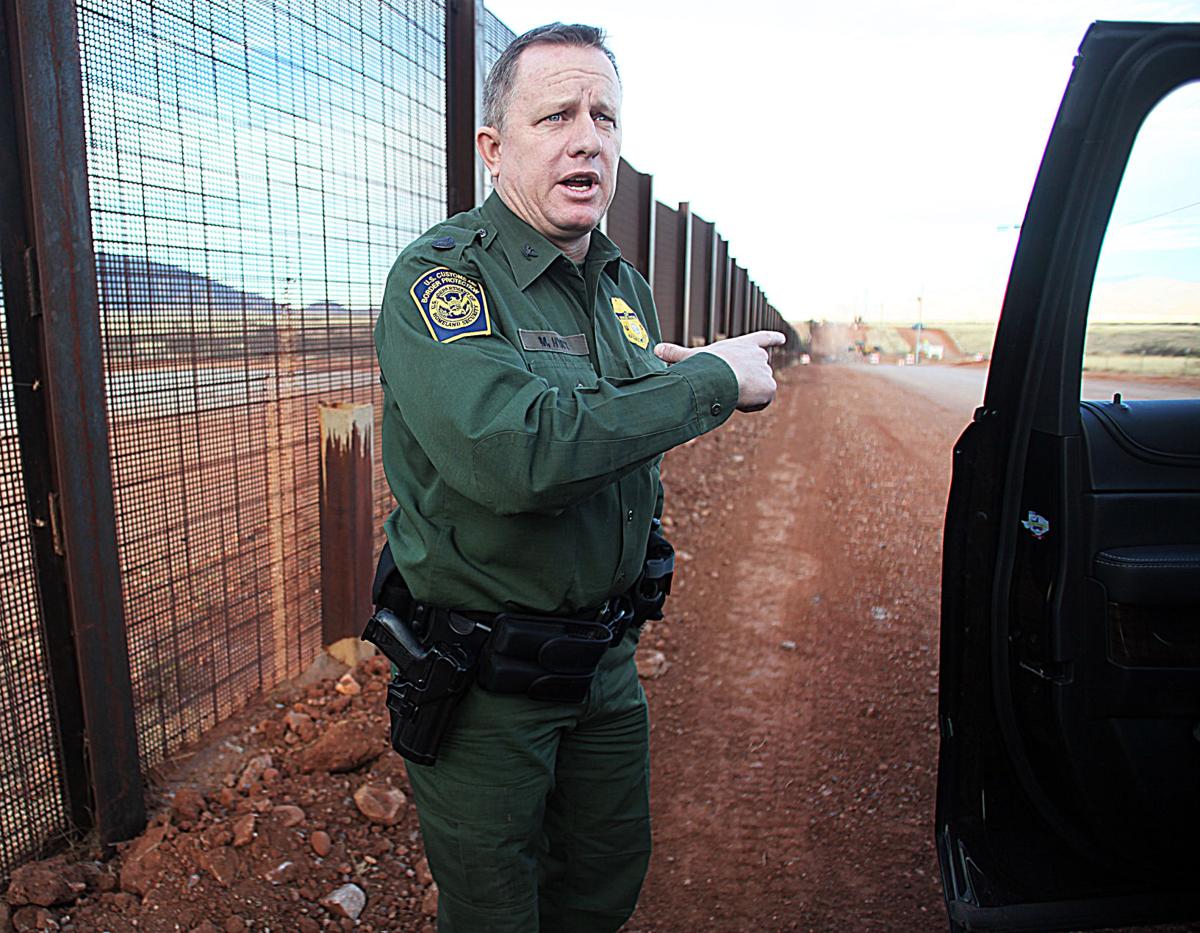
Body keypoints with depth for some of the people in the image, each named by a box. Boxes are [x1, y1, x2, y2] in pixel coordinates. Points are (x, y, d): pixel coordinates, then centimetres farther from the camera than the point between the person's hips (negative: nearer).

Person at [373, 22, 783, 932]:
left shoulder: (627, 287, 6)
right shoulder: (440, 276, -17)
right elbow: (513, 453, -36)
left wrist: (653, 380, -3)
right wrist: (709, 382, -26)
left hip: (605, 660, 7)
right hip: (481, 678, -6)